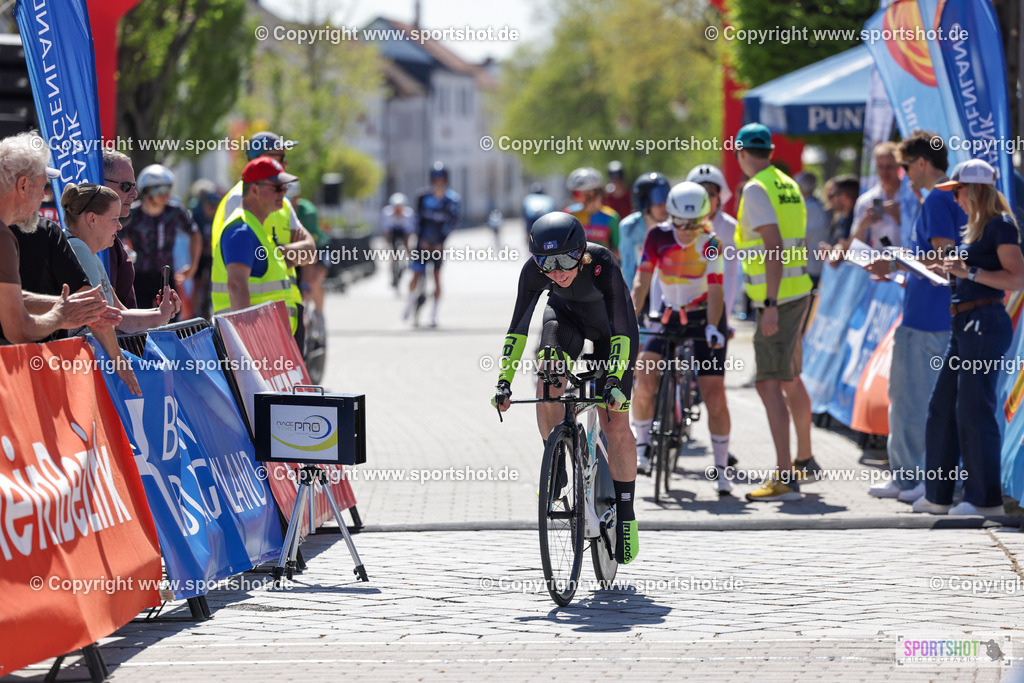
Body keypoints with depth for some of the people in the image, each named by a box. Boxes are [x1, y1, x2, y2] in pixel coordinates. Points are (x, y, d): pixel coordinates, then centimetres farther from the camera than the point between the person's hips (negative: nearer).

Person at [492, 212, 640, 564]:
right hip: (566, 313, 3)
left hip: (609, 321, -3)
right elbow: (518, 327, -22)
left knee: (616, 426, -8)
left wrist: (614, 381, -47)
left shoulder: (602, 265, -39)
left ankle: (626, 513, 4)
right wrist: (504, 380, -29)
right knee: (547, 384, -26)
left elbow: (622, 330, -37)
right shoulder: (533, 270, -30)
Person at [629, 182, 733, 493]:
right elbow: (641, 282, -14)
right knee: (644, 382, -18)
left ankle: (721, 468, 5)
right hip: (668, 316, 2)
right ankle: (642, 445, 4)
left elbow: (715, 289, -26)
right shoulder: (658, 238, -12)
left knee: (714, 395, -8)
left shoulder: (710, 244, -18)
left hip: (704, 317, -2)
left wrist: (712, 327, -41)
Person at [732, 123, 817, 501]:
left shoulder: (756, 190, -13)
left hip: (778, 298, -9)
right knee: (790, 379, 23)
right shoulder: (788, 185, 14)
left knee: (769, 384, -13)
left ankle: (785, 479, -21)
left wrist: (771, 305, -25)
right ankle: (804, 460, 37)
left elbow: (774, 247, -22)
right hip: (799, 291, 9)